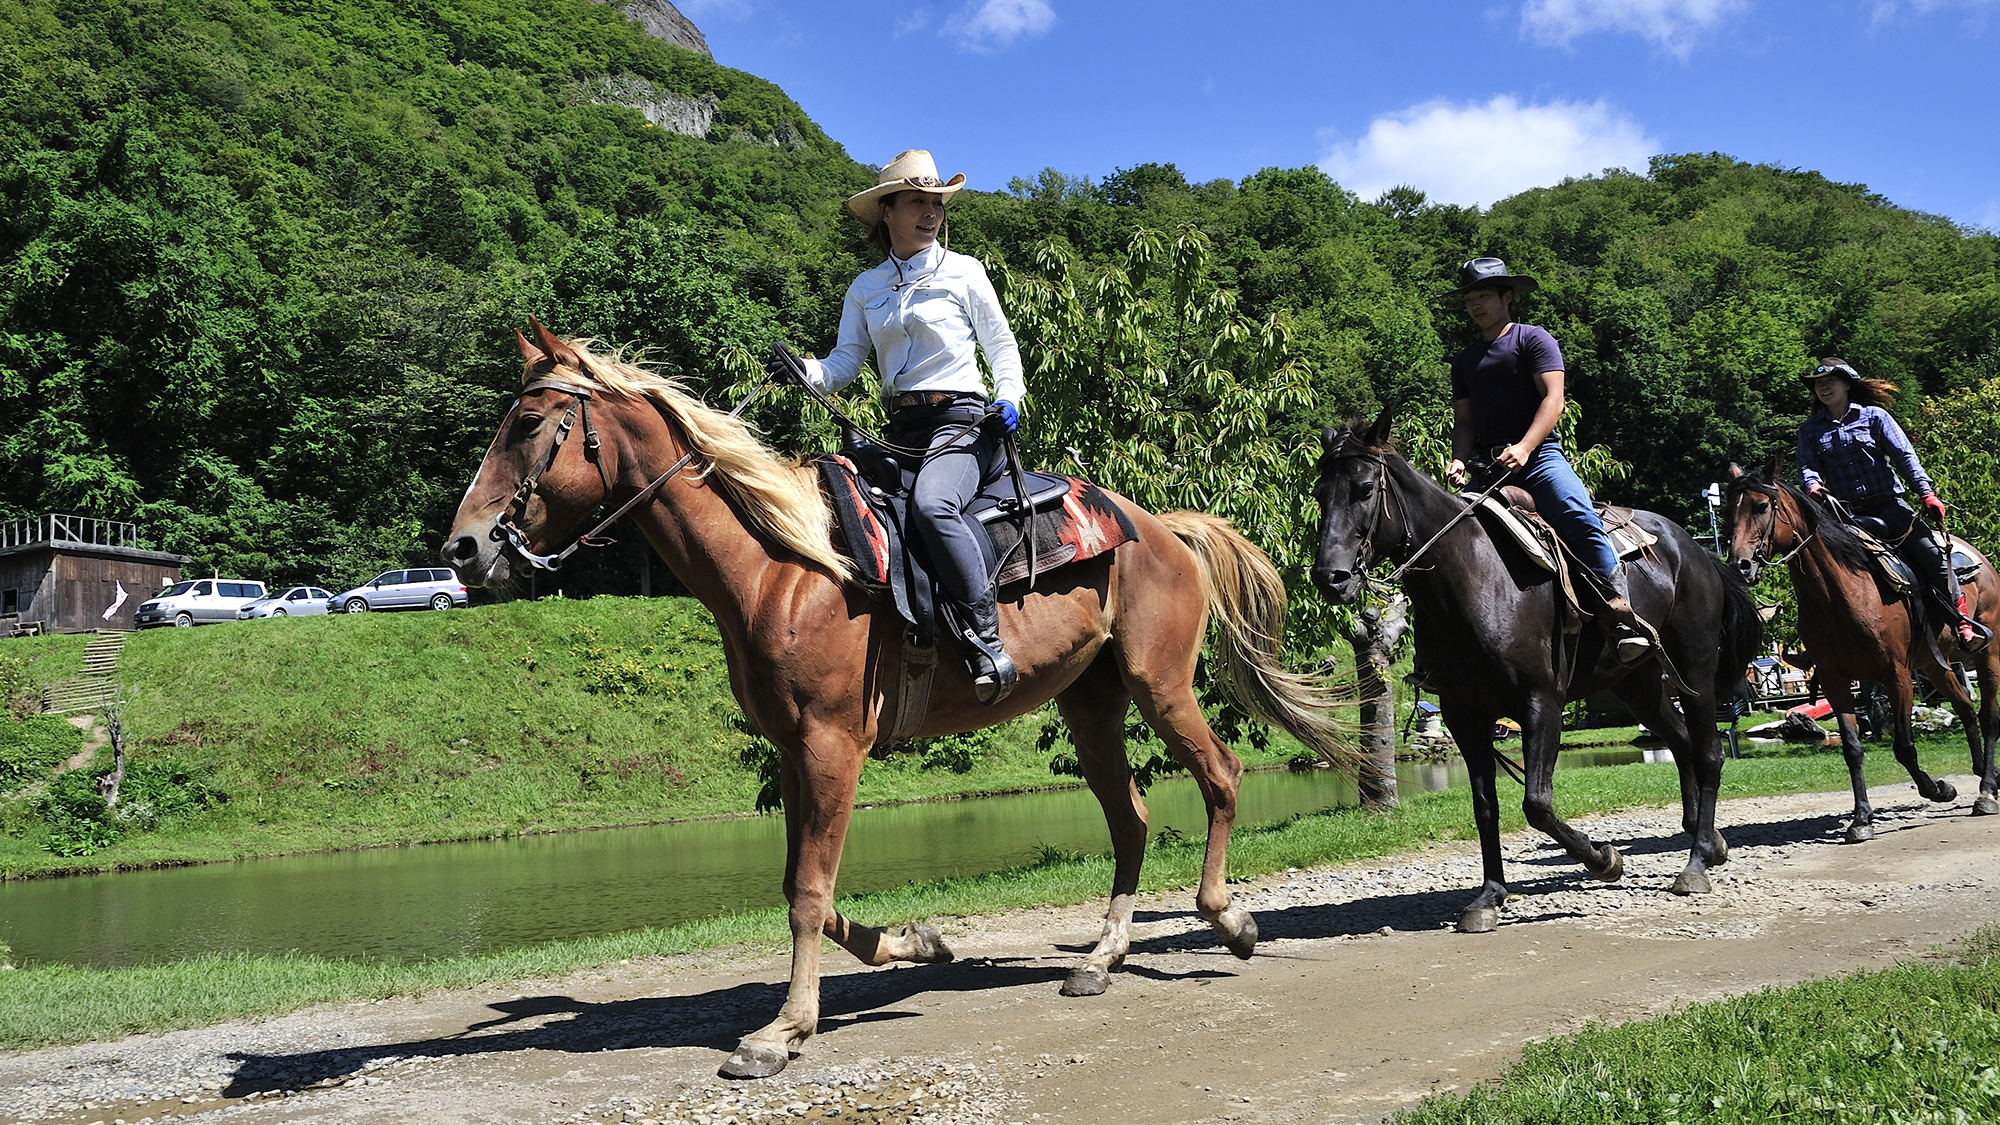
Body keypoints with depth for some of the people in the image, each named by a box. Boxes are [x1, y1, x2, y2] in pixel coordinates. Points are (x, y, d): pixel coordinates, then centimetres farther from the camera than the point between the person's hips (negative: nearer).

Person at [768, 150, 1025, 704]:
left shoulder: (963, 272, 5)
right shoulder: (865, 289, 14)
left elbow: (1001, 344, 8)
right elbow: (844, 364, 8)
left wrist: (1008, 397, -10)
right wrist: (801, 370, -13)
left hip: (962, 418, -6)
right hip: (901, 429, 6)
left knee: (932, 503, -34)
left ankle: (987, 644, -34)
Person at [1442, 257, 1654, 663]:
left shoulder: (1534, 339, 7)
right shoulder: (1464, 360, 24)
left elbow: (1553, 400, -4)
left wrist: (1523, 448, -20)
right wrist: (1459, 462, -2)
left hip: (1539, 455, -5)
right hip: (1488, 463, 6)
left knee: (1578, 513, -31)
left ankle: (1621, 616, -33)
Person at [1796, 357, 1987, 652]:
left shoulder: (1874, 416, 6)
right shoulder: (1810, 429, 11)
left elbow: (1904, 455, 0)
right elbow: (1807, 465, 2)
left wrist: (1926, 492, -10)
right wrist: (1813, 485, -23)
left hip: (1887, 506, -2)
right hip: (1843, 514, 2)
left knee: (1932, 554, -14)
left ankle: (1964, 623, -4)